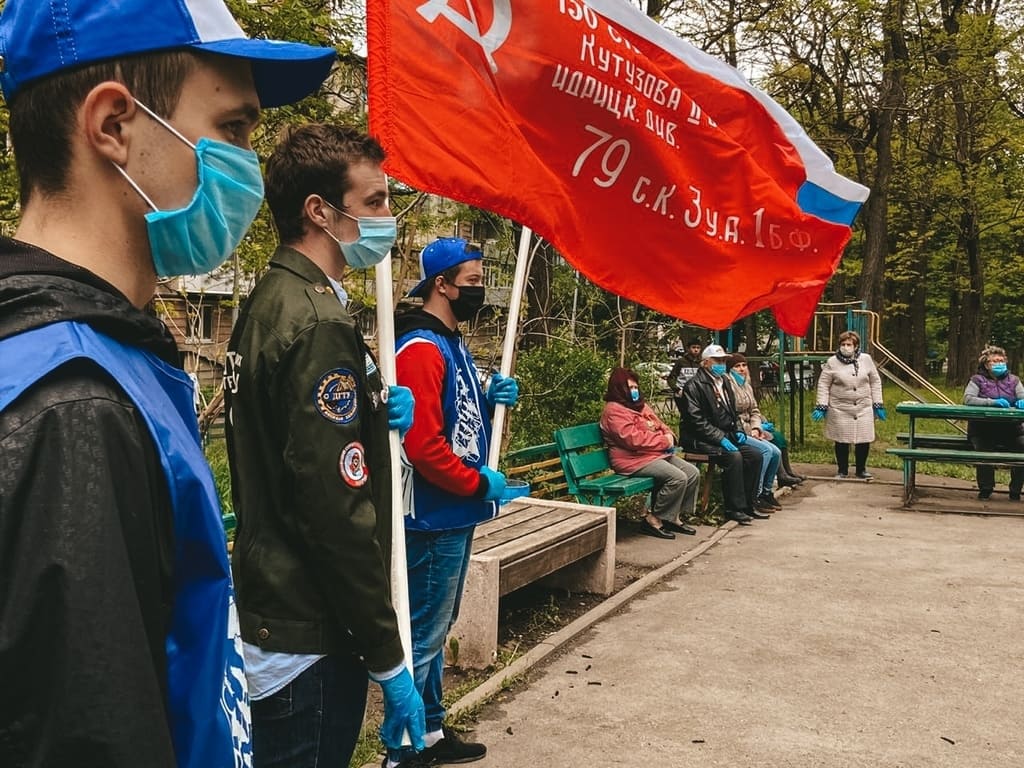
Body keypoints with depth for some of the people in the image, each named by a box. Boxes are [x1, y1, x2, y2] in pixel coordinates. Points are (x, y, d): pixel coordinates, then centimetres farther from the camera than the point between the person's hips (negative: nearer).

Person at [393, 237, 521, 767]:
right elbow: (424, 446, -25)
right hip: (435, 521, -10)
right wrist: (480, 484, -15)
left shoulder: (452, 343, 14)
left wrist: (492, 400, 2)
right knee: (421, 637, 0)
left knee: (436, 631, 19)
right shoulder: (421, 349, -18)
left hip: (454, 515, 10)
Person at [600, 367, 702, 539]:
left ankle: (676, 517, 8)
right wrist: (664, 441, -15)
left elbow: (660, 425, 22)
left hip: (659, 453, 10)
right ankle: (653, 520, -12)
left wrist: (669, 436, -3)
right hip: (635, 460, -10)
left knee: (693, 473, -1)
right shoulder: (614, 411, -12)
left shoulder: (640, 405, 19)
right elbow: (633, 439, -22)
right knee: (678, 478, -24)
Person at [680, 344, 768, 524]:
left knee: (755, 455, -8)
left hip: (725, 437, 9)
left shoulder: (724, 382, 17)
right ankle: (734, 509, -19)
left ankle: (748, 504, 2)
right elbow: (697, 420, -18)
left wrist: (738, 431, 7)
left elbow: (733, 412, 27)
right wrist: (721, 439, -22)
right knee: (733, 457, -29)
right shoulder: (694, 386, -10)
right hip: (701, 441, -8)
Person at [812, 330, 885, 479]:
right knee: (842, 441, 4)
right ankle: (842, 471, 20)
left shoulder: (866, 359, 2)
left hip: (863, 408, 2)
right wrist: (821, 406, -8)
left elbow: (875, 382, 8)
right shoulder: (832, 362, -4)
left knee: (864, 440, 5)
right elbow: (823, 385, -2)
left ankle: (861, 470, 23)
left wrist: (878, 405, 5)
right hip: (840, 409, -2)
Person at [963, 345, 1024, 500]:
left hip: (1010, 427, 3)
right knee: (983, 451, -27)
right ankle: (985, 489, -1)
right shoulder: (977, 380, 6)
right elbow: (967, 399, -9)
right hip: (983, 427, -3)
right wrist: (993, 402, -21)